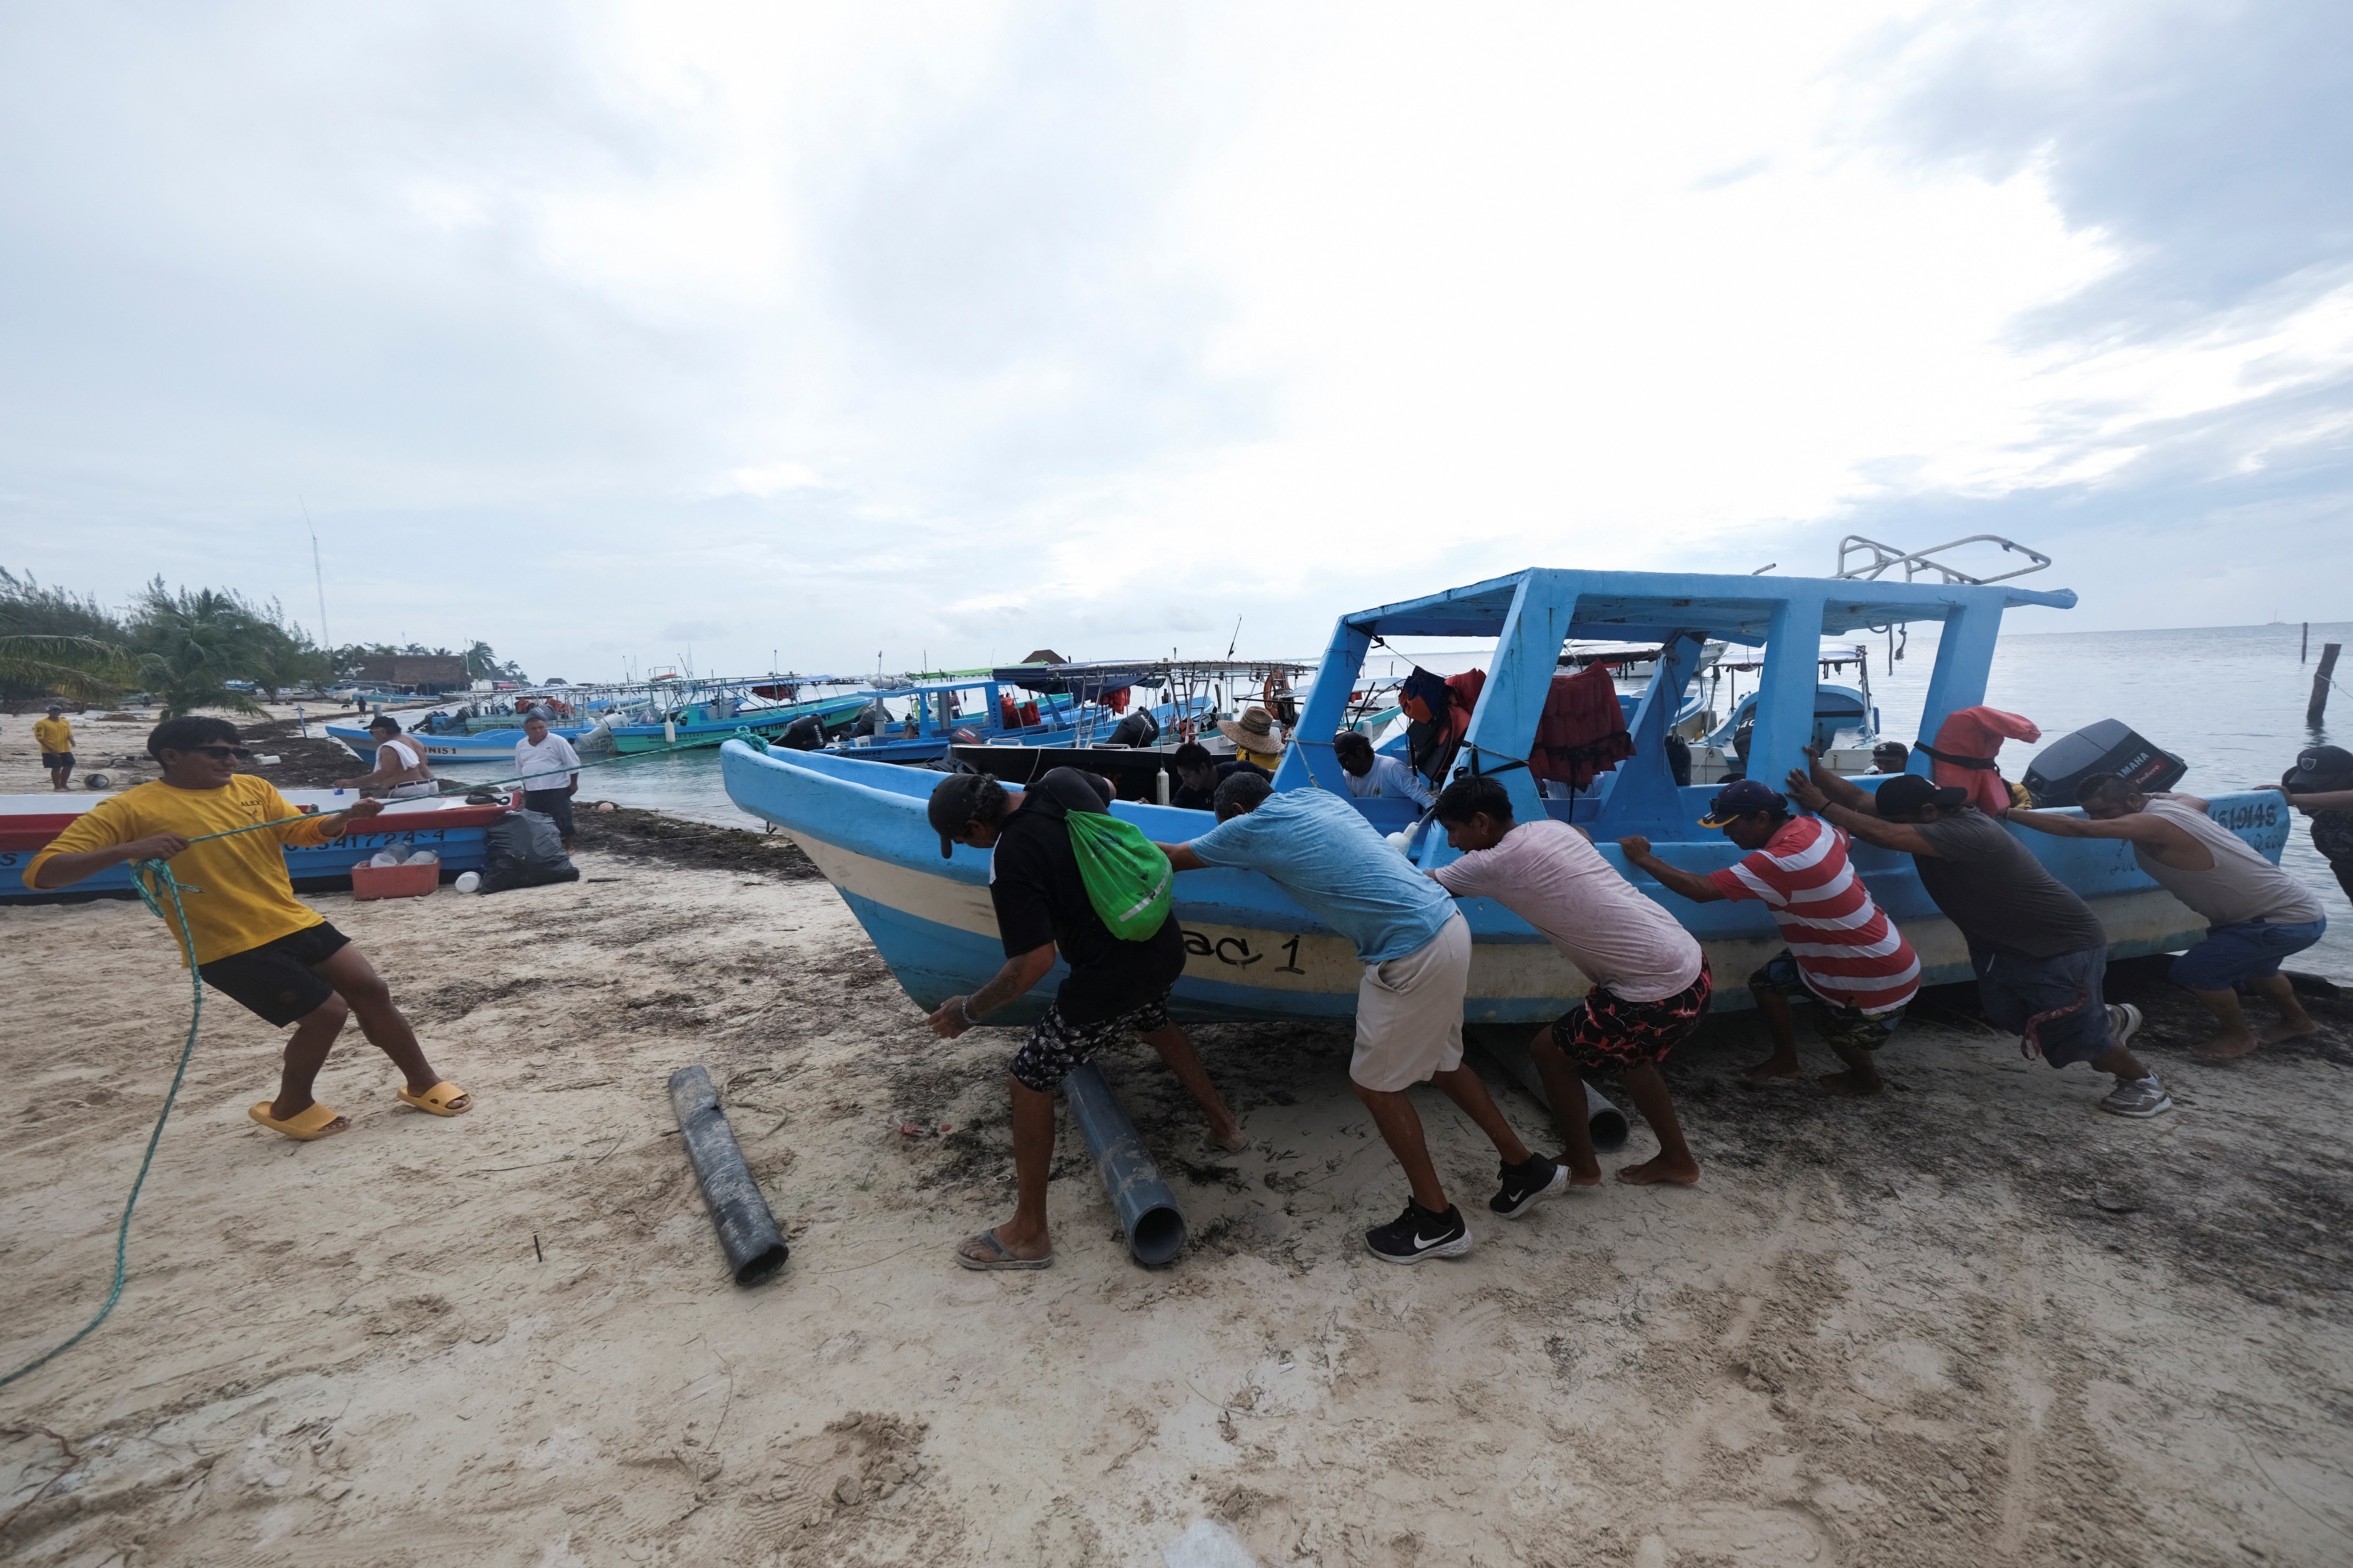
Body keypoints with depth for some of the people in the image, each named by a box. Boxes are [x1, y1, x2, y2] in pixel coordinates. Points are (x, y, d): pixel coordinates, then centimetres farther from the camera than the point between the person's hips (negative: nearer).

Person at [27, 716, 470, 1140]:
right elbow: (41, 873, -12)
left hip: (295, 922, 6)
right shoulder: (129, 809, -9)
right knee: (327, 1011, -7)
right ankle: (289, 1108, 21)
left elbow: (305, 832, 7)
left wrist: (345, 819, -16)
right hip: (229, 948, -6)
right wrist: (126, 850, -31)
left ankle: (424, 1083, 18)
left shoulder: (253, 788, 6)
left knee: (372, 990, 1)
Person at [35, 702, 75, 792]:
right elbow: (40, 738, -13)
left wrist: (72, 741, -12)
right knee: (57, 768, -4)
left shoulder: (65, 722, 11)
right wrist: (51, 749, -21)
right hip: (51, 751, -6)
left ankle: (64, 785, 23)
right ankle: (57, 787, 7)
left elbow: (69, 734, 13)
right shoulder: (42, 723, -8)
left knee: (69, 766, 9)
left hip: (66, 750, 6)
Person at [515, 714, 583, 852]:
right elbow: (520, 770, 22)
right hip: (532, 792, 5)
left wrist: (573, 784, -6)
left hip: (557, 790, -5)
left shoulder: (557, 741, -6)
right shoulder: (521, 745, 10)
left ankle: (569, 847, 7)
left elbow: (573, 763, -5)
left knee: (563, 820, -5)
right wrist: (525, 787, 22)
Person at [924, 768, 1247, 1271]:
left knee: (1030, 1080, 6)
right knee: (1155, 1026, 38)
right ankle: (1224, 1124, 53)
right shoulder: (1062, 781, -3)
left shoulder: (1012, 859, -23)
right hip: (1165, 947, 9)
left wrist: (970, 1011, -10)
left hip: (1111, 980, -8)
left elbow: (1035, 962, -22)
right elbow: (1108, 788, 21)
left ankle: (1029, 1233, 20)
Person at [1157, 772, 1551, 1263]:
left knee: (1376, 1083, 7)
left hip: (1411, 954, -9)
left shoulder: (1251, 825, -6)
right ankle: (1527, 1168, 38)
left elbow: (1172, 858, 8)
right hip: (1448, 924, 9)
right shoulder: (1316, 797, 15)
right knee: (1439, 1062, 24)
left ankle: (1437, 1220, 20)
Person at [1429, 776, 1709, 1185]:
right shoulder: (1551, 827, 7)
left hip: (1660, 991, -9)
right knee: (1625, 1052, 29)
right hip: (1691, 963, 9)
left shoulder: (1494, 864, -16)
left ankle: (1582, 1165, 25)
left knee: (1550, 1050, 8)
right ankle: (1677, 1159, 42)